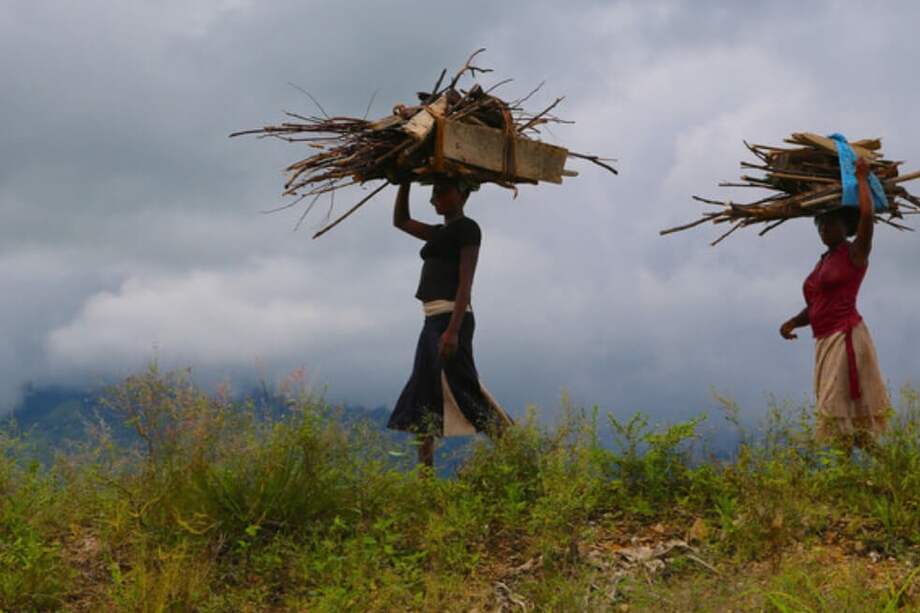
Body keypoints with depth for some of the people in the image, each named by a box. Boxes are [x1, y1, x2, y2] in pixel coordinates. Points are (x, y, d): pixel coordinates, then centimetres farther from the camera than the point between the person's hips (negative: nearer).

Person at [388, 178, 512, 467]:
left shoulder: (467, 228, -4)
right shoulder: (440, 233, 22)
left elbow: (465, 281, -14)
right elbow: (400, 220, 34)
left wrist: (453, 330, -23)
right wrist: (405, 181, 22)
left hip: (451, 318, -9)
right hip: (433, 320, 9)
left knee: (462, 391, -15)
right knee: (422, 396, 6)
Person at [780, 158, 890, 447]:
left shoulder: (855, 253, -2)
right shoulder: (823, 262, 19)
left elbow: (867, 215, -17)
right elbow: (815, 306, 22)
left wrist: (861, 177, -4)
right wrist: (792, 322, 4)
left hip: (846, 336, -8)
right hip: (825, 340, 8)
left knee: (835, 407, -15)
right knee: (833, 409, 9)